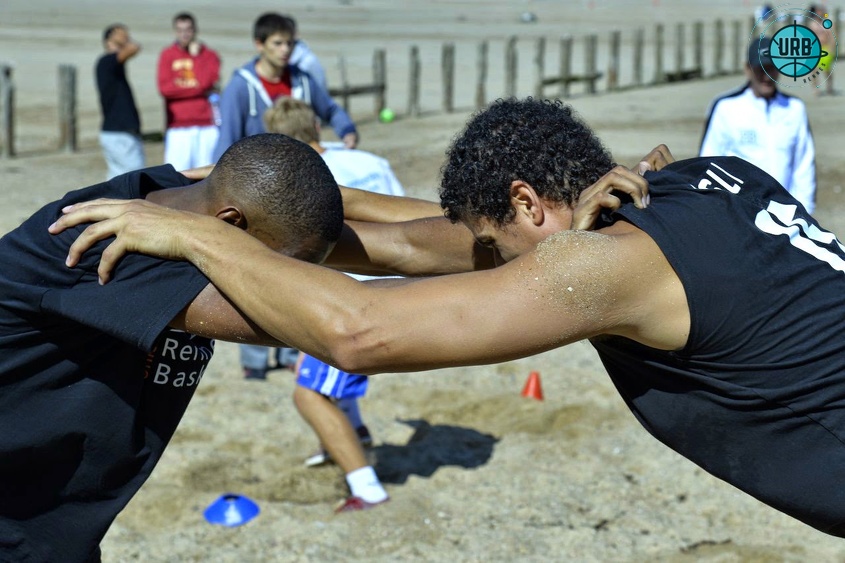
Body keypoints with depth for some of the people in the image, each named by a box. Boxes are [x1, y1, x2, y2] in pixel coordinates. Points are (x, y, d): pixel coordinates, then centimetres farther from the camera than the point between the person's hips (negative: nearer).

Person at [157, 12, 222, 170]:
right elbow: (165, 88, -6)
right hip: (178, 128, -1)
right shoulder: (167, 55, 7)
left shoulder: (209, 55, 9)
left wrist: (196, 56, 0)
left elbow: (206, 81, -9)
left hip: (207, 126, 1)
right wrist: (198, 87, -5)